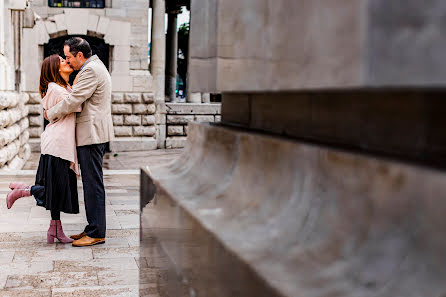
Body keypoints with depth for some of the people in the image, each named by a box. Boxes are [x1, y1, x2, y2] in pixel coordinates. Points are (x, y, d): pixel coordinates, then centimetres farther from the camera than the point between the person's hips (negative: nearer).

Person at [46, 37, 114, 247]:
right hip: (92, 134, 11)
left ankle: (96, 233, -4)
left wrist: (51, 114, -3)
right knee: (91, 182, 12)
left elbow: (73, 101, -17)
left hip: (92, 134, -11)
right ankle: (93, 228, 18)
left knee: (93, 183, -8)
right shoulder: (95, 67, 20)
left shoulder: (90, 70, -14)